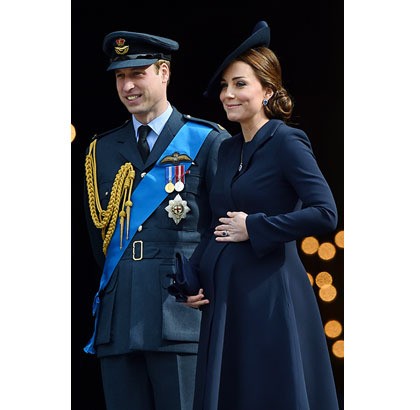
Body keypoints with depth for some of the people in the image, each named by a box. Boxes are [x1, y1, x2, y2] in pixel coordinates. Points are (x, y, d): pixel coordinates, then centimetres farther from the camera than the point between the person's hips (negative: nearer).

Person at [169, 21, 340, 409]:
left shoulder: (287, 143, -9)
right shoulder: (228, 149, 14)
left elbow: (325, 214, -20)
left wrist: (255, 228, -16)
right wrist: (191, 279, 7)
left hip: (270, 294, -8)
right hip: (223, 295, 8)